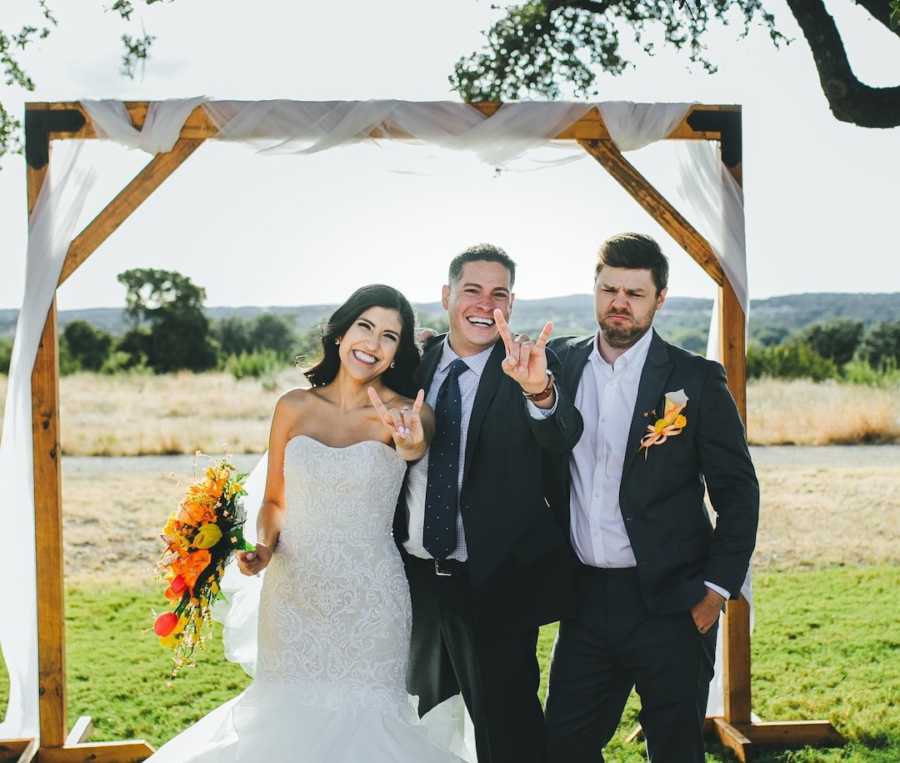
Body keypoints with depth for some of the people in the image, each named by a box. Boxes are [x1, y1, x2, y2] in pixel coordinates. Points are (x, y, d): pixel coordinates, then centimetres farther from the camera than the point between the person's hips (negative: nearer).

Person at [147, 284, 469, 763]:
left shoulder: (408, 413, -5)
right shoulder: (294, 408, 2)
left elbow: (416, 445, -30)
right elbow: (274, 500, 11)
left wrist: (411, 445, -53)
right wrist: (263, 547, -8)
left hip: (367, 602, -2)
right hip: (292, 596, 3)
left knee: (360, 717, 4)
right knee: (289, 712, 12)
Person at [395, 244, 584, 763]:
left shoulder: (531, 367, -10)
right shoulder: (415, 364, 2)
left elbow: (563, 437, -30)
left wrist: (539, 389, -49)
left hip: (495, 583, -4)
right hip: (415, 578, 4)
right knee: (427, 721, 21)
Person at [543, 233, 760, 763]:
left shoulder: (697, 380, -5)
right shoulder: (561, 365, 4)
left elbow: (738, 492, -3)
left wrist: (717, 590, -7)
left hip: (669, 602, -3)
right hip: (585, 600, 3)